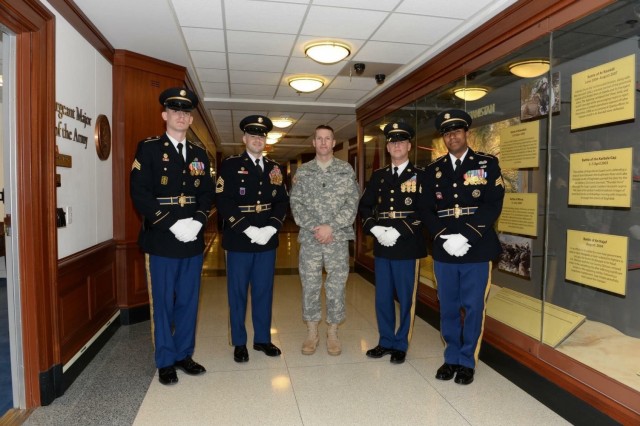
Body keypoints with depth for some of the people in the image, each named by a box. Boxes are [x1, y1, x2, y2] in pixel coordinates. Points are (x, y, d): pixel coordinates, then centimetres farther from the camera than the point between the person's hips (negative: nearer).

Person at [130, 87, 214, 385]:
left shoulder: (199, 154, 13)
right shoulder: (148, 148, -1)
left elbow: (207, 194, 11)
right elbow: (140, 193, -10)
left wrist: (197, 221, -8)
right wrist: (173, 224, -17)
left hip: (193, 240, 4)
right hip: (161, 241, -4)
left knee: (188, 301, 12)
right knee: (162, 303, 6)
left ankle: (184, 354, 28)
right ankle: (165, 361, 22)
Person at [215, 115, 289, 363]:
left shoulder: (275, 168, 11)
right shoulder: (230, 165, -2)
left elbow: (282, 201, 7)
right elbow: (223, 203, -11)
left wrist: (271, 228, -10)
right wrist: (248, 230, -18)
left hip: (267, 240, 4)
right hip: (239, 240, -4)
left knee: (264, 291, 12)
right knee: (237, 293, 7)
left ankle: (262, 339, 27)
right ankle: (239, 343, 22)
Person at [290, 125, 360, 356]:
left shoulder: (346, 170, 4)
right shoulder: (303, 171, 7)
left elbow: (352, 203, -3)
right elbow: (296, 203, 1)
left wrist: (330, 227, -13)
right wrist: (314, 227, -11)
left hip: (338, 237, -1)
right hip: (309, 238, 1)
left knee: (336, 286, 5)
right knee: (310, 285, 7)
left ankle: (333, 333, 21)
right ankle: (311, 332, 22)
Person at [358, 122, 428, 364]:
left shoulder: (420, 176, 0)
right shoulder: (378, 176, 13)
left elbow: (423, 211, -9)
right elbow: (364, 206, 10)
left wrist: (398, 232, -17)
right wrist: (374, 228, -7)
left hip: (408, 246, -4)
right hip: (381, 246, 4)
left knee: (406, 298, 6)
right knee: (382, 297, 12)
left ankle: (401, 345, 22)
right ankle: (386, 341, 28)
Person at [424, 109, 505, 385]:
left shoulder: (487, 164, 2)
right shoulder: (433, 170, 10)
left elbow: (493, 206, -7)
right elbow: (428, 210, 5)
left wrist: (466, 237, -17)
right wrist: (444, 237, -11)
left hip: (477, 250, -2)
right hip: (444, 250, 3)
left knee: (473, 308, 7)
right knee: (448, 308, 12)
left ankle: (467, 361, 23)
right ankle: (451, 358, 28)